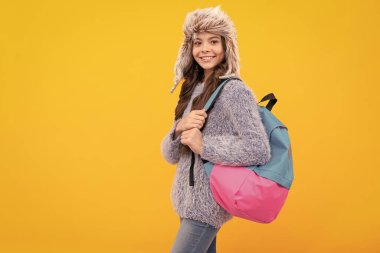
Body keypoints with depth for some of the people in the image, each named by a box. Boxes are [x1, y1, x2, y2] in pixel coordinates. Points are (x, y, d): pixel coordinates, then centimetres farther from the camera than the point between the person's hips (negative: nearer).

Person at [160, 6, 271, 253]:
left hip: (208, 201, -7)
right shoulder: (192, 89, 7)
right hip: (188, 197, 7)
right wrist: (179, 128, -16)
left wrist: (203, 146, -21)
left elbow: (259, 150, -25)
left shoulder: (233, 90, -15)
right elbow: (170, 155, 5)